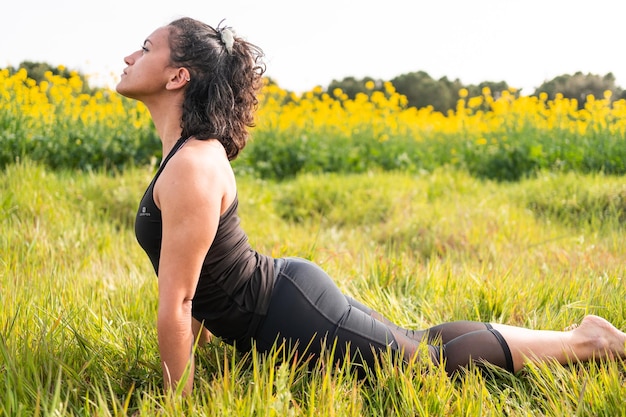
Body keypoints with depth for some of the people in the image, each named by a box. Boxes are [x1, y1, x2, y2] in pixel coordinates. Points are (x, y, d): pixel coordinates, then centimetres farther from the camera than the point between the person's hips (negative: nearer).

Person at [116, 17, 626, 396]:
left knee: (434, 359, 8)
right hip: (286, 291, 9)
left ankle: (582, 340, 23)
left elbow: (175, 302, -23)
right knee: (416, 343, 23)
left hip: (297, 318, -9)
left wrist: (180, 399, -14)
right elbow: (194, 273, 15)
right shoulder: (191, 149, 4)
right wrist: (199, 334, 20)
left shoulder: (191, 169, -26)